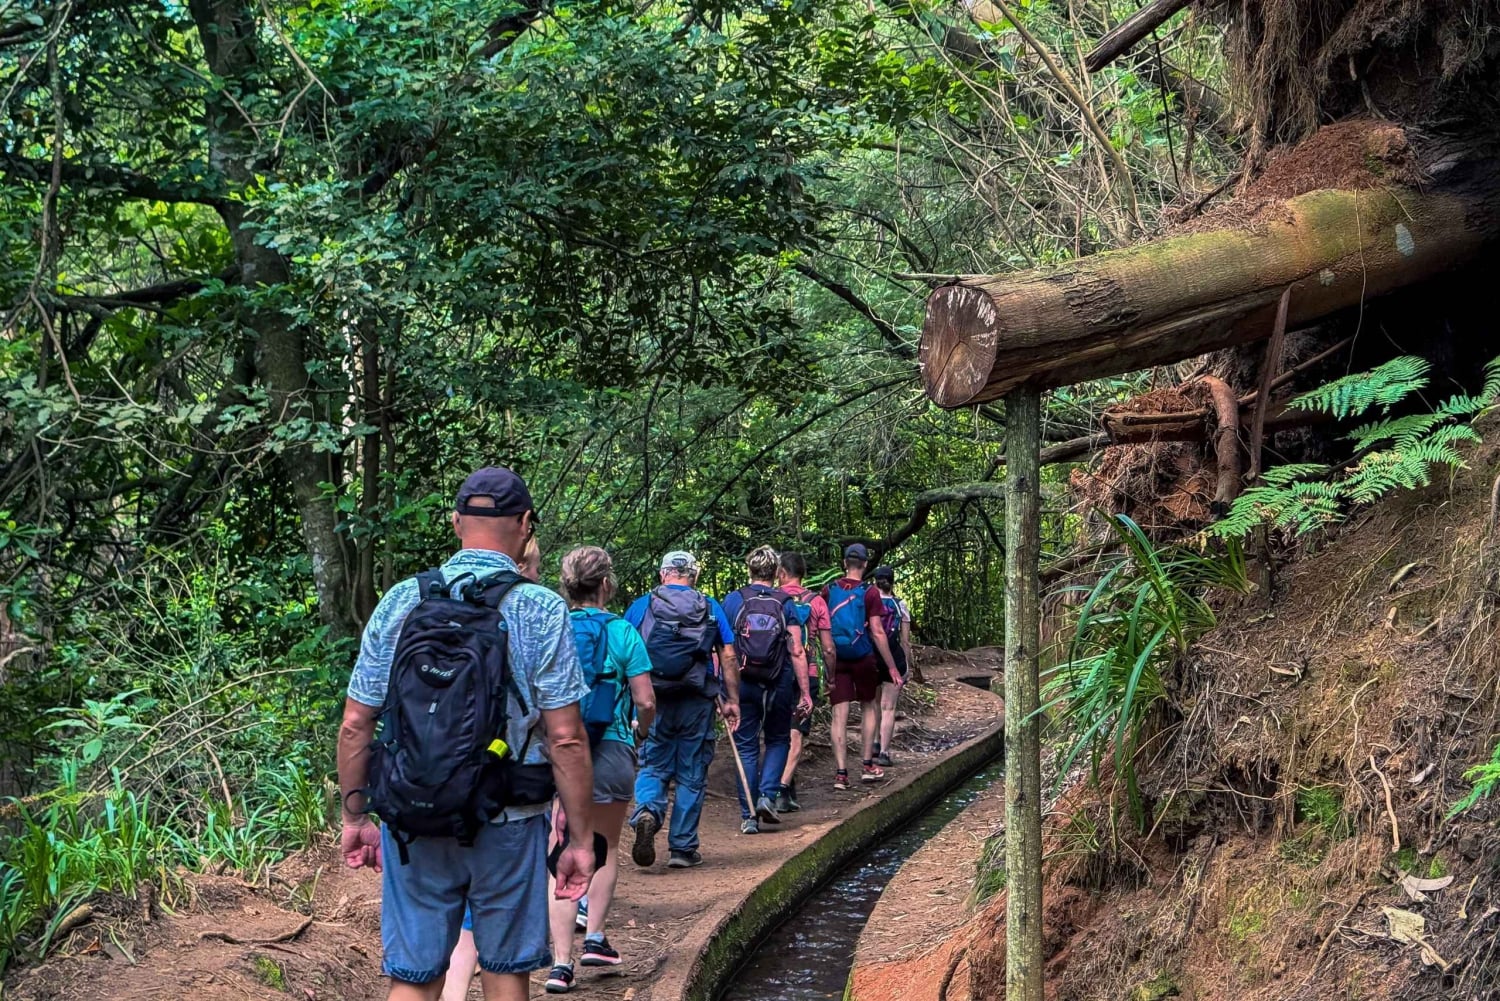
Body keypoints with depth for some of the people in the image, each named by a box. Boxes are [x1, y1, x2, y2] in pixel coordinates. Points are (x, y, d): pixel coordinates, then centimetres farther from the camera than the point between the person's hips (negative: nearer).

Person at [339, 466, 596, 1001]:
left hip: (412, 825, 2)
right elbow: (565, 738, -11)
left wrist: (355, 816, 12)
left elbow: (355, 724, 1)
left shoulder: (400, 602, 0)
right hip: (508, 825, -2)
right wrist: (581, 839, -3)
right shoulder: (541, 611, -8)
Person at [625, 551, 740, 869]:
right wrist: (732, 701, 10)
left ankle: (646, 811, -19)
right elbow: (728, 658, 4)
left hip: (652, 701, 0)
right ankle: (683, 848, 12)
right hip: (697, 702, 0)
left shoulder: (640, 606, 5)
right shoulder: (711, 609, 7)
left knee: (652, 767, 11)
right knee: (691, 775, 9)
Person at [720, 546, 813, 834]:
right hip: (779, 687, 0)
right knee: (778, 740, 20)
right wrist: (805, 693, -4)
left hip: (742, 684, 0)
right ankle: (768, 796, 1)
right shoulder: (786, 604, -1)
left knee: (746, 747, 8)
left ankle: (748, 816, 7)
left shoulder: (733, 600, -1)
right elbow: (796, 652, -6)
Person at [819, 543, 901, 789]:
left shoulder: (828, 591, 2)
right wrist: (892, 667, -7)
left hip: (835, 659, 2)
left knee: (839, 714, 1)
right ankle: (866, 766, 16)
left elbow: (821, 629, 6)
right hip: (862, 658, -2)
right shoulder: (869, 593, -9)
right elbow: (877, 633, -11)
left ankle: (841, 773, -4)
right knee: (869, 708, 16)